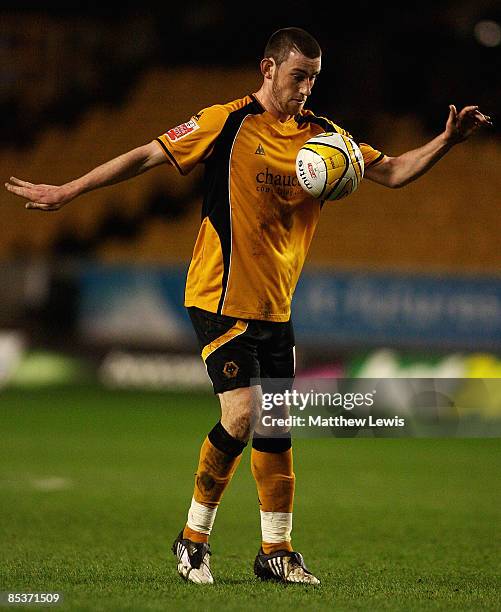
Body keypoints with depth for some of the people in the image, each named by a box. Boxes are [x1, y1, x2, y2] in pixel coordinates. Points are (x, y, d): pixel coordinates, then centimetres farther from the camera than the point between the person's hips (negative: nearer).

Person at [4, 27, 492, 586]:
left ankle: (275, 553, 15)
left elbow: (392, 172, 9)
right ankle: (193, 539, 1)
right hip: (220, 299, -5)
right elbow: (147, 156, -4)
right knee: (244, 414, -16)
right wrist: (65, 193, -5)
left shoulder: (323, 136, 7)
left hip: (275, 307, 5)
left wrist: (445, 141, -7)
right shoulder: (228, 122, -7)